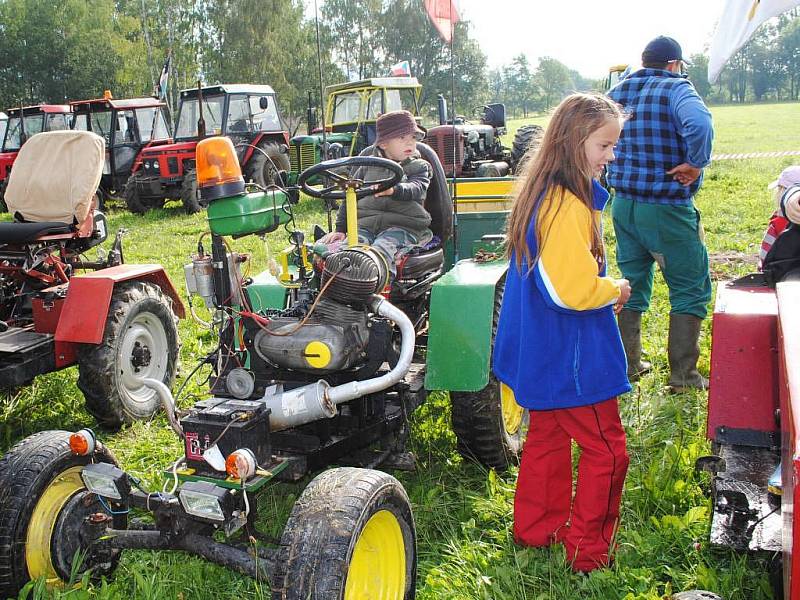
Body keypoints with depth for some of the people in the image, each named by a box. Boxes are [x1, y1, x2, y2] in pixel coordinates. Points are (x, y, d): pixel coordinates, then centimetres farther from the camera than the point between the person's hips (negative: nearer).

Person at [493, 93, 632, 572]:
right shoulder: (569, 206, -25)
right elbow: (575, 289, -29)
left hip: (542, 350, 10)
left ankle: (537, 529, 36)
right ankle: (588, 551, 18)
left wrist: (604, 288, 6)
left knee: (548, 435, 21)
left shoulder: (543, 192, 6)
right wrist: (618, 289, -11)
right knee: (606, 450, 5)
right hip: (571, 357, -10)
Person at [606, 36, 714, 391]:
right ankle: (682, 375, 9)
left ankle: (628, 365, 26)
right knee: (690, 288, 7)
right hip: (667, 211, -6)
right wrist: (695, 163, -18)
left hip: (623, 205, 6)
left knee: (632, 283, 20)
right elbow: (699, 125, -33)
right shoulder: (676, 89, -12)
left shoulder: (617, 93, 7)